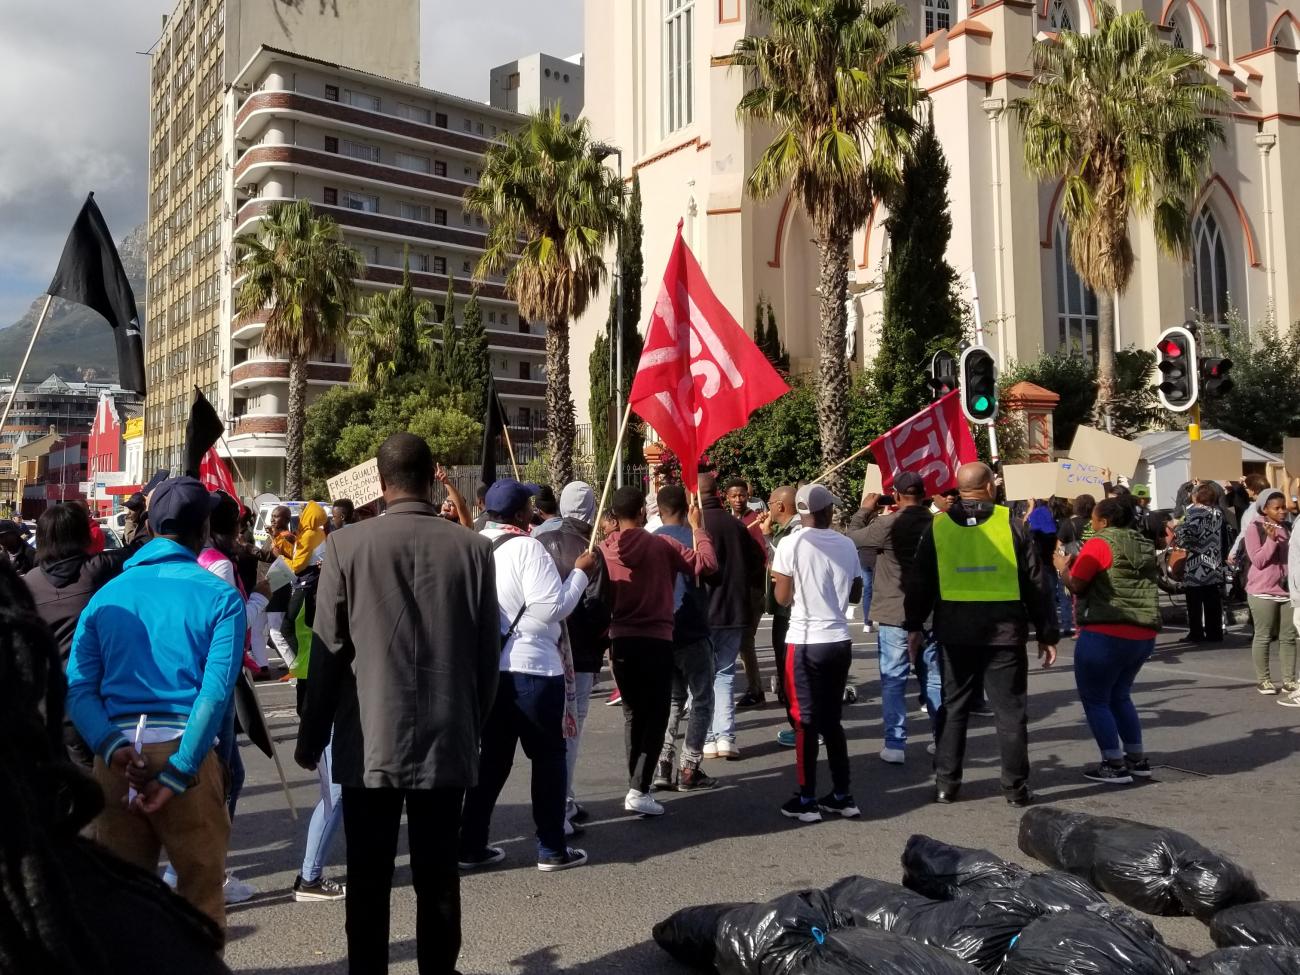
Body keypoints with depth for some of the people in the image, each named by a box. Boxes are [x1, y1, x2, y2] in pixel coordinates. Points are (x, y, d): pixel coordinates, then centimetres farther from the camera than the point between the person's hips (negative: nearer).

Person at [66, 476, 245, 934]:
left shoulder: (108, 594, 10)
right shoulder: (220, 596, -3)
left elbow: (78, 686, -1)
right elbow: (216, 690, -14)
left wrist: (112, 747, -10)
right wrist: (178, 773, -13)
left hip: (117, 757, 4)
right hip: (186, 752, -4)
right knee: (200, 892, 10)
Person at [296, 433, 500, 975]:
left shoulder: (346, 545, -7)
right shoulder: (472, 548, -4)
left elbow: (327, 652, -4)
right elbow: (487, 652, 1)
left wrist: (311, 737, 8)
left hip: (369, 742, -1)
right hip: (447, 740, 1)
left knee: (369, 880, 10)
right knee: (437, 876, 11)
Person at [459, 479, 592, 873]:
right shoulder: (527, 547, -15)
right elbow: (553, 607, -20)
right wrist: (580, 571, -8)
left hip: (487, 666, 7)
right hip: (531, 667, -7)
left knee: (492, 757, 16)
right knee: (548, 756, 7)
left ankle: (471, 845, 19)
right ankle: (552, 849, 13)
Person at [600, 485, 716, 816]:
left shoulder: (603, 550, -1)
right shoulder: (662, 545, -8)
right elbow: (707, 564, -10)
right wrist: (698, 528, 2)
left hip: (621, 641, 4)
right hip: (656, 640, -3)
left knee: (632, 714, 17)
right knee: (655, 716, 3)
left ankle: (636, 787, 21)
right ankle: (638, 790, -5)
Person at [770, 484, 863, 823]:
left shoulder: (792, 544, -9)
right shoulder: (847, 544, 3)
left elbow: (783, 598, -8)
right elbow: (855, 594, 12)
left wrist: (779, 579, 11)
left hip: (806, 642, -4)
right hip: (840, 641, 4)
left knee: (806, 721, 4)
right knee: (831, 719, 16)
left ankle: (806, 801, 8)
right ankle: (842, 796, 20)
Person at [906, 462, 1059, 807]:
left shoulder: (937, 527, 1)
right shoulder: (1011, 524, -3)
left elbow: (921, 583, 5)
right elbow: (1036, 584, 0)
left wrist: (914, 626, 14)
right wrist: (1047, 634, 7)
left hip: (955, 633, 2)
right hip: (1005, 633, -1)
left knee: (953, 708, 11)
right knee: (1010, 711, 8)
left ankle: (946, 783, 14)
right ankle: (1016, 787, 13)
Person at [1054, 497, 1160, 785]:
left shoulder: (1100, 543, -9)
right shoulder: (1144, 544, 15)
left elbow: (1075, 585, -12)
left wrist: (1062, 566, 7)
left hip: (1106, 633, -8)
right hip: (1143, 633, 8)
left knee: (1095, 699, 3)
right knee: (1119, 696, 22)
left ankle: (1115, 765, 3)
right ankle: (1138, 759, 23)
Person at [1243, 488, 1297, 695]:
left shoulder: (1287, 527, 13)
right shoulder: (1254, 527, -6)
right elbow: (1258, 560, -12)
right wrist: (1271, 538, -22)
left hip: (1287, 590, 6)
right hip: (1263, 591, -6)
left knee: (1288, 637, 5)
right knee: (1263, 636, 1)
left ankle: (1288, 680, 11)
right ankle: (1264, 680, 9)